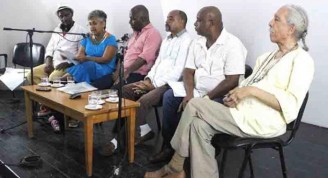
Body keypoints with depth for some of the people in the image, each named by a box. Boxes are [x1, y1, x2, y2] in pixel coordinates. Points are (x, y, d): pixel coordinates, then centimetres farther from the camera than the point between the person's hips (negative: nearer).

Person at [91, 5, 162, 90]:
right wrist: (118, 71, 5)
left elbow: (144, 58, -18)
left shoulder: (153, 33, -7)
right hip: (122, 72, 9)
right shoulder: (135, 33, 23)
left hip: (137, 74, -8)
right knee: (94, 86, -7)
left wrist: (127, 72, -22)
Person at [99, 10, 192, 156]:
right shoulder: (166, 40, 21)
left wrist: (153, 84, -17)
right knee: (124, 91, -6)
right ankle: (141, 129, -5)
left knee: (143, 101, -31)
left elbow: (178, 71, -17)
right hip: (154, 81, 9)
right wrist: (148, 79, 2)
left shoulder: (186, 41, -8)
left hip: (170, 84, -9)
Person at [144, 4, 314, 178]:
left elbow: (291, 105, -17)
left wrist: (251, 90, -21)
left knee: (195, 105, -16)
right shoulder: (268, 57, 21)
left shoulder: (302, 59, -5)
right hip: (244, 111, 8)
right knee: (199, 125, -17)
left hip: (263, 122, -8)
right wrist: (237, 94, -4)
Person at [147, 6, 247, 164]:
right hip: (197, 92, 7)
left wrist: (204, 99, -22)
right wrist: (189, 94, -14)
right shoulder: (197, 43, 9)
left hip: (220, 97, -7)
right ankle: (169, 146, -2)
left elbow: (232, 82, -20)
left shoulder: (232, 45, -14)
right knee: (169, 96, -11)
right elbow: (188, 71, 6)